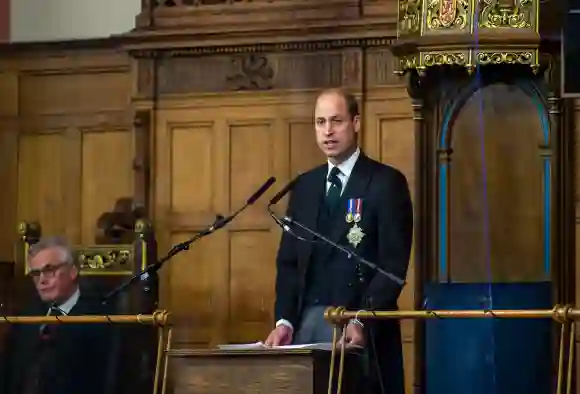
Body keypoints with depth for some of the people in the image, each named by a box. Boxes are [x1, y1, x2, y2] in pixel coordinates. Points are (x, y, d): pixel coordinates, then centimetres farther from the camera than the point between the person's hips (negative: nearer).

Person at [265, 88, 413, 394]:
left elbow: (393, 264, -8)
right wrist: (284, 320, 0)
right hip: (306, 321, 5)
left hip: (361, 325, -5)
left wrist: (361, 321, -19)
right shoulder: (304, 185, 15)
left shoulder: (386, 182, -2)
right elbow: (288, 260, 14)